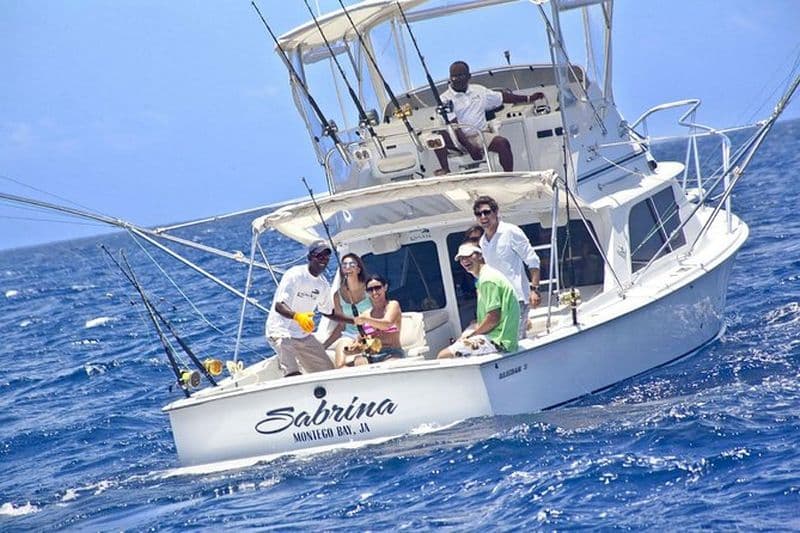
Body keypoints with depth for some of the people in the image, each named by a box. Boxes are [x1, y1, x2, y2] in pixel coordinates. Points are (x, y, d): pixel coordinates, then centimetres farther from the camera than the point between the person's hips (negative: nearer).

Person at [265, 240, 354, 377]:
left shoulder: (323, 284, 8)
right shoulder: (294, 275, -15)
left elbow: (329, 312, 23)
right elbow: (279, 306, -25)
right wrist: (297, 316, -44)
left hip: (304, 335, 8)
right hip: (281, 332, -8)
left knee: (328, 371, 4)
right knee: (294, 374, -28)